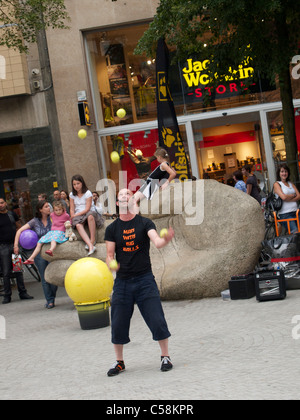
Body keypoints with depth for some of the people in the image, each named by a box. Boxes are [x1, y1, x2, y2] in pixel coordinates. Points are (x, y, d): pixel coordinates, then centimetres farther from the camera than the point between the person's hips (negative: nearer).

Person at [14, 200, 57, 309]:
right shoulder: (35, 222, 1)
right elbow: (20, 231, 0)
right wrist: (16, 244, -9)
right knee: (45, 278, 0)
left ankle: (51, 298, 17)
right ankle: (49, 301, 8)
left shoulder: (52, 219, 2)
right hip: (39, 252, 0)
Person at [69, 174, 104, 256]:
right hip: (78, 216, 2)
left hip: (89, 213, -2)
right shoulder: (72, 195, 12)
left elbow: (87, 209, -9)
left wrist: (75, 215, -14)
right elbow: (72, 209, 10)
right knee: (78, 225, -34)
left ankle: (92, 240, -33)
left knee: (90, 216, -41)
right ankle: (91, 246, -51)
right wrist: (72, 217, -10)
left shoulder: (88, 193, -2)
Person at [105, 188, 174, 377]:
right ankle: (119, 362, 21)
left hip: (145, 278, -2)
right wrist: (112, 265, -17)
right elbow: (110, 255, 5)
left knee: (157, 320, -6)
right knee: (118, 324, 3)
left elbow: (157, 241, -16)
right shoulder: (112, 229, 6)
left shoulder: (145, 223, 0)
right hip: (122, 281, 2)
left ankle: (165, 357, 13)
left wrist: (166, 239, -39)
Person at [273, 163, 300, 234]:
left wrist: (288, 198, -8)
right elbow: (283, 197, -12)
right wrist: (293, 195, 5)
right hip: (285, 214, -5)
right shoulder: (276, 184, 3)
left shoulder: (291, 184, 20)